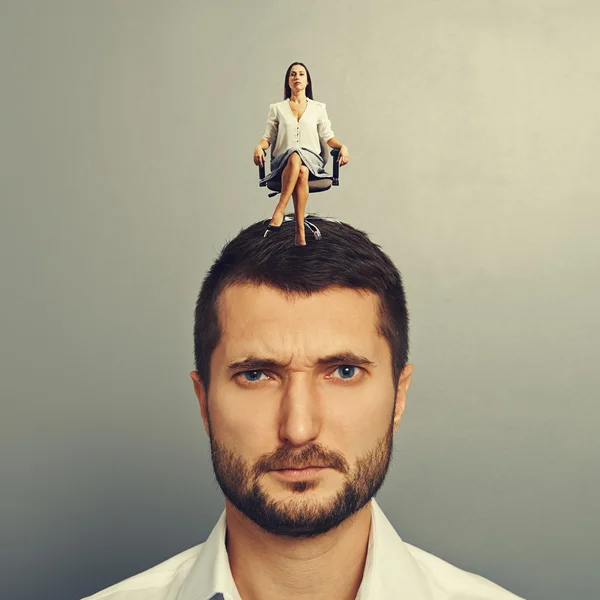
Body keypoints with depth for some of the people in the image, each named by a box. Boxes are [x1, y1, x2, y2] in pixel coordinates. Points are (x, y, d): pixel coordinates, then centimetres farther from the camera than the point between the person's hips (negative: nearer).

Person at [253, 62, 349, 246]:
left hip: (312, 161, 1)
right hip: (282, 161, 0)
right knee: (298, 164, -40)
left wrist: (342, 146, -6)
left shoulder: (318, 108, 18)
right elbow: (268, 137, 14)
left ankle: (279, 211, -39)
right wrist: (259, 147, -9)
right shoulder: (277, 109, 18)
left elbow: (328, 137, 14)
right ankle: (300, 230, -45)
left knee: (300, 166, -40)